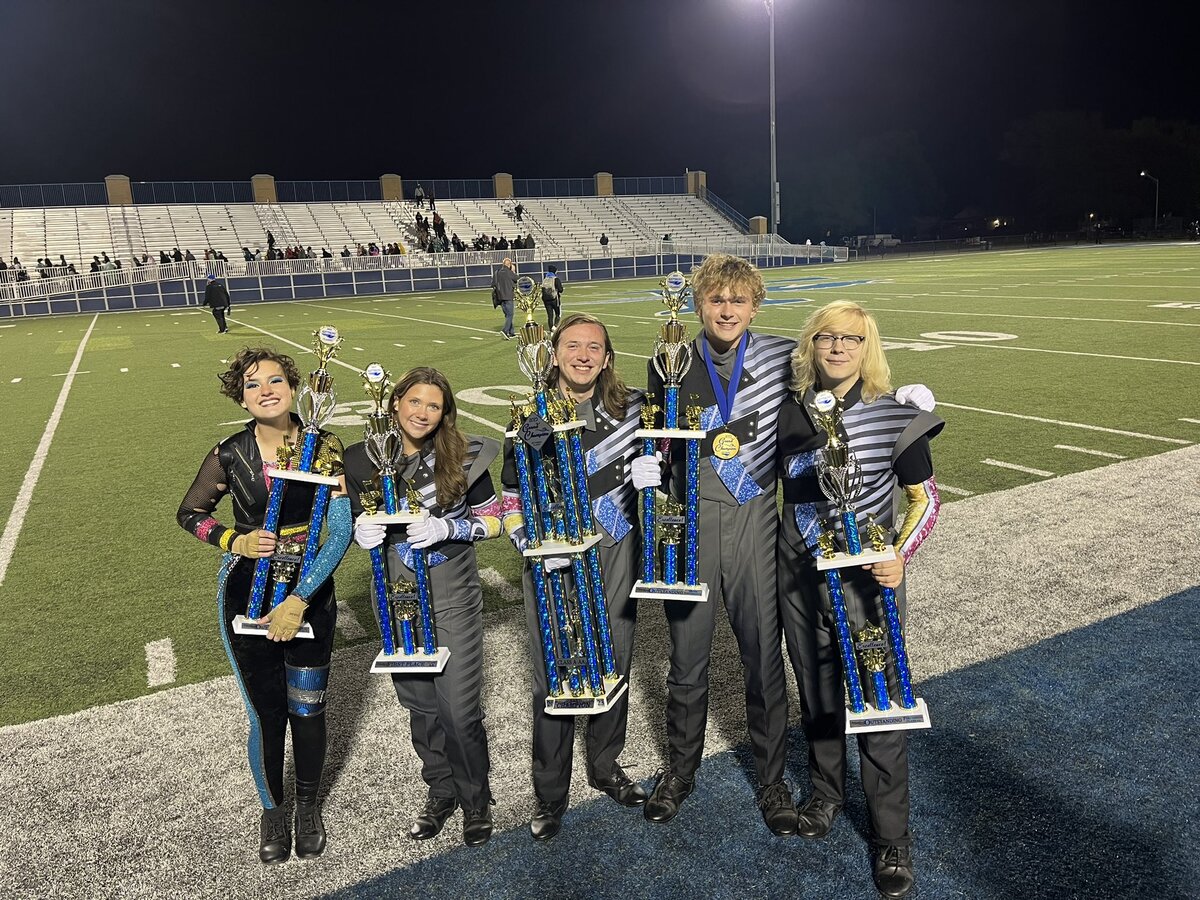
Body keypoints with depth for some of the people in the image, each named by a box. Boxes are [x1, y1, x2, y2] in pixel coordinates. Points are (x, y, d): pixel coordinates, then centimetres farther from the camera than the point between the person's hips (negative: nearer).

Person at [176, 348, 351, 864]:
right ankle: (272, 809, 36)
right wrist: (235, 542, -12)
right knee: (265, 713, 10)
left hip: (310, 593, 0)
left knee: (307, 709, 11)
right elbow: (189, 514, 7)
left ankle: (309, 805, 38)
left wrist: (299, 599, -19)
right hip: (246, 593, 0)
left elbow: (340, 530, -14)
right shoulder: (230, 455, -7)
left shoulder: (323, 447, -11)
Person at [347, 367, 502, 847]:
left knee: (460, 708, 0)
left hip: (453, 598, -3)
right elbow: (355, 520, 9)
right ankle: (440, 791, 40)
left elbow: (493, 520, -3)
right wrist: (362, 533, -13)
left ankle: (476, 800, 27)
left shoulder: (463, 456, -11)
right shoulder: (363, 460, -4)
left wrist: (448, 527, -20)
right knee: (419, 702, 16)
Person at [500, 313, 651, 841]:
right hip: (553, 565, -2)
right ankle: (550, 794, 24)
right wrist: (532, 547, -17)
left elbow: (654, 458, 13)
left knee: (615, 667, 14)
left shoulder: (631, 406, 0)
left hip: (616, 558, 2)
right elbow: (512, 498, 0)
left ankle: (606, 767, 39)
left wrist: (650, 473, -11)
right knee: (553, 679, 4)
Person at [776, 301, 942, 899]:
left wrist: (900, 555, -21)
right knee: (816, 693, 18)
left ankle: (892, 836, 22)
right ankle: (826, 791, 43)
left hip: (867, 579, -3)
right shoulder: (792, 411, -1)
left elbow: (926, 500, -6)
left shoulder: (894, 415, -11)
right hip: (801, 576, 4)